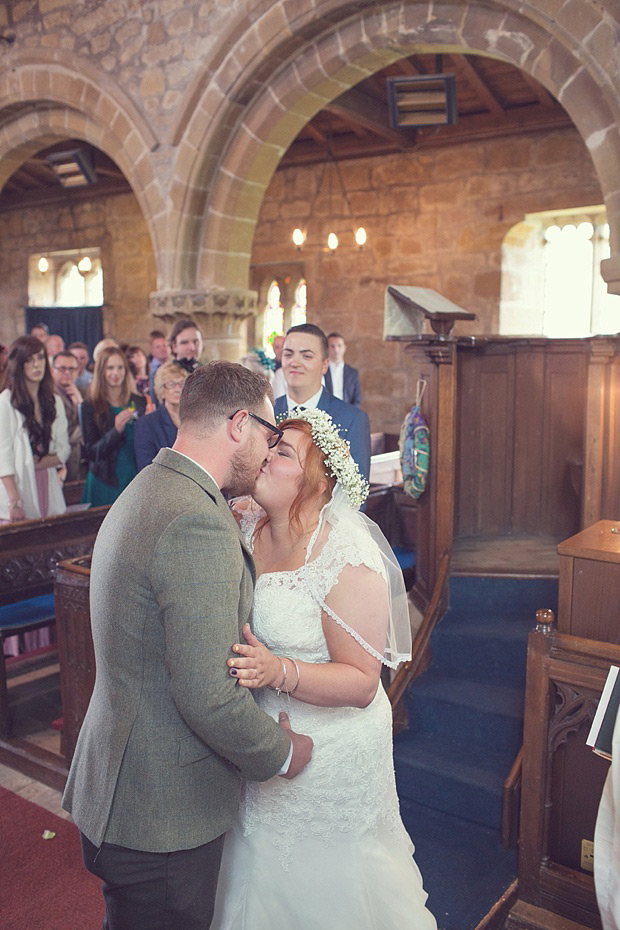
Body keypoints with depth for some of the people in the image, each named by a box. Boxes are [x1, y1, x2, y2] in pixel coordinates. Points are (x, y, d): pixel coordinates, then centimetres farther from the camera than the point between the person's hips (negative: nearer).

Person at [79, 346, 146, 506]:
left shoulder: (139, 402, 7)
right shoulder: (90, 407, -2)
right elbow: (90, 452, -10)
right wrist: (116, 430, -22)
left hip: (136, 479, 3)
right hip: (106, 483, -3)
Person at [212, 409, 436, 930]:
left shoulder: (350, 563, -26)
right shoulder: (247, 525, -7)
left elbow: (362, 683, -22)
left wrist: (280, 671, -35)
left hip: (325, 756, -5)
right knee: (262, 884, 27)